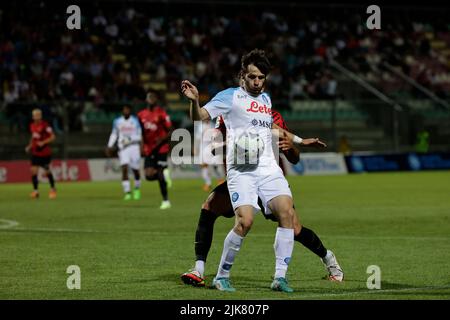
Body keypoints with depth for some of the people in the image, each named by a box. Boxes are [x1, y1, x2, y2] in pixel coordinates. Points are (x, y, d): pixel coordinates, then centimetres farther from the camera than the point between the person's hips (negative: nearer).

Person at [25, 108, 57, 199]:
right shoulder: (32, 125, 6)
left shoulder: (45, 125, -15)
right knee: (33, 170, -9)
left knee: (47, 171, 6)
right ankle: (35, 191, -3)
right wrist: (29, 146, 8)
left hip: (45, 152, -5)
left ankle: (53, 189, 26)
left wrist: (43, 142, -25)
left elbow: (53, 137, -15)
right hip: (35, 153, 5)